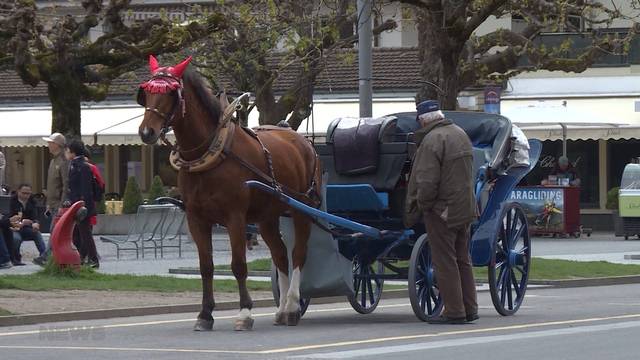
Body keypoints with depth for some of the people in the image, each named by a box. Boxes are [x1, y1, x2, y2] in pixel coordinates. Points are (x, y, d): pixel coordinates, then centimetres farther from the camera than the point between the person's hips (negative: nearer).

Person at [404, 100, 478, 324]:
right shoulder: (460, 134, 10)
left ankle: (454, 311, -1)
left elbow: (427, 182, -22)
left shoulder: (432, 141, -17)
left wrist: (423, 206, -7)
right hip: (465, 208, 9)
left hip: (442, 210, -9)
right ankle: (469, 308, 20)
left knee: (445, 262, -2)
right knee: (462, 259, 16)